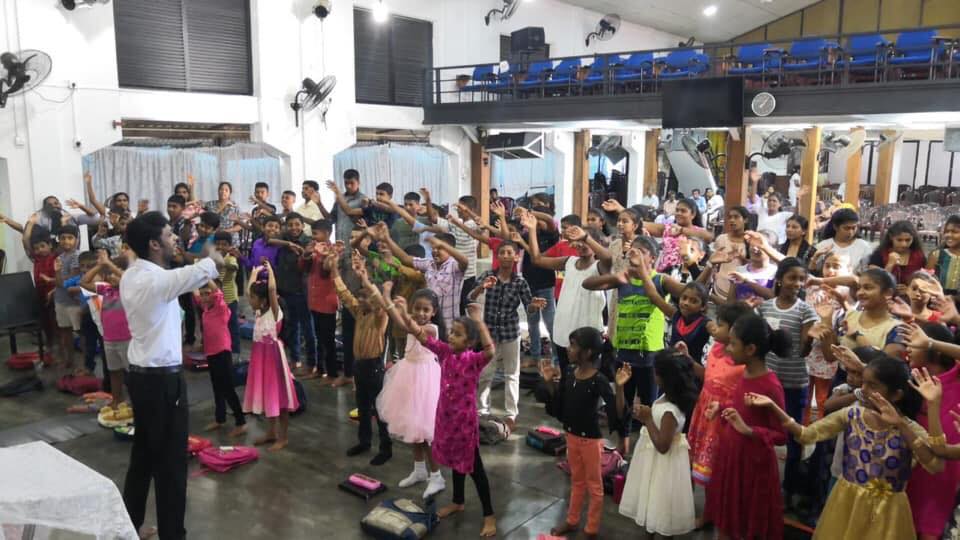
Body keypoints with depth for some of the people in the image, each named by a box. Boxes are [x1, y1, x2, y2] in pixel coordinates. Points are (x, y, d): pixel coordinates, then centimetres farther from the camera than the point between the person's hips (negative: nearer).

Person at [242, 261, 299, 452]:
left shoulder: (274, 312, -14)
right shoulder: (258, 312, 6)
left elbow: (272, 288, -26)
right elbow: (249, 289, 11)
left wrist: (269, 269, -14)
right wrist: (255, 271, 15)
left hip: (273, 354, -8)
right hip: (260, 354, 8)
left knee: (278, 395, 0)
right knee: (266, 393, 15)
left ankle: (283, 437, 8)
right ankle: (271, 432, 28)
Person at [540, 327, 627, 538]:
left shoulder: (599, 380, -23)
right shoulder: (570, 372, -3)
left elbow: (617, 412, -27)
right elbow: (559, 402, 9)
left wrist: (619, 387, -40)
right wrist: (549, 381, -2)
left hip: (591, 439, -6)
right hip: (571, 435, 6)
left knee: (594, 485, 12)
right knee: (577, 481, 24)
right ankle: (572, 521, 39)